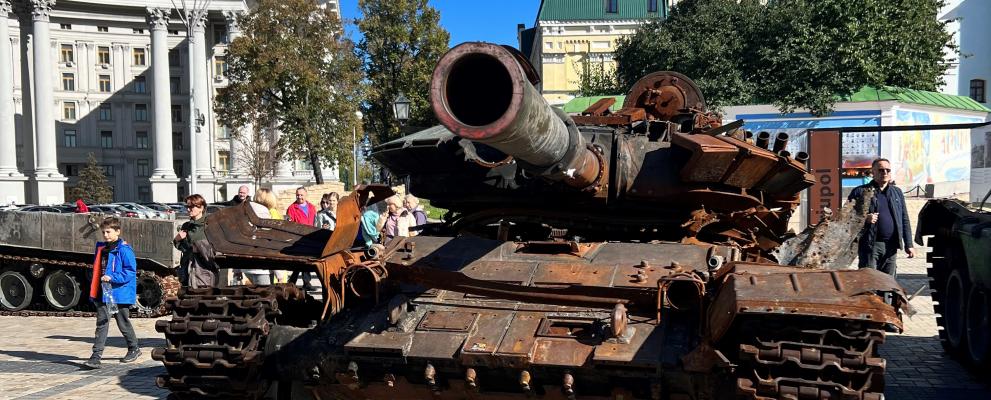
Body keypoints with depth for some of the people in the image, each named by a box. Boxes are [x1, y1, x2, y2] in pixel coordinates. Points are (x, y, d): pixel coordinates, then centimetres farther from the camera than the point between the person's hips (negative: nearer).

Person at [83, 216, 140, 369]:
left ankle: (134, 348, 29)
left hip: (119, 293, -5)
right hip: (102, 293, 6)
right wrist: (94, 290, 15)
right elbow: (97, 269, 20)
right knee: (101, 324, 0)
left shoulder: (124, 250, -12)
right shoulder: (101, 248, 11)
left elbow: (131, 271, -15)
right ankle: (96, 356, -3)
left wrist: (112, 277, -24)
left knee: (123, 323, 9)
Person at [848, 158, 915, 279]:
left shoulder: (897, 192, 16)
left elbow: (904, 220, 16)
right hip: (869, 245, -5)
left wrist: (908, 245, 10)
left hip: (891, 245, 5)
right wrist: (864, 218, -20)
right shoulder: (860, 192, 1)